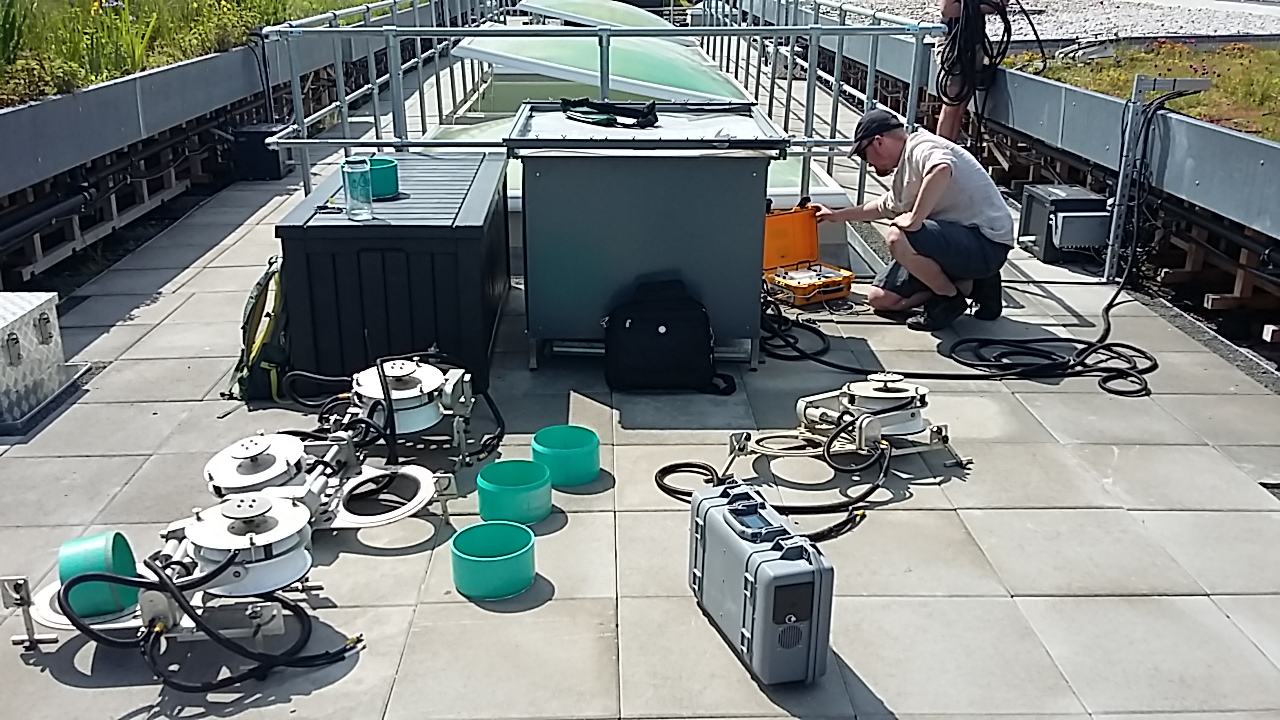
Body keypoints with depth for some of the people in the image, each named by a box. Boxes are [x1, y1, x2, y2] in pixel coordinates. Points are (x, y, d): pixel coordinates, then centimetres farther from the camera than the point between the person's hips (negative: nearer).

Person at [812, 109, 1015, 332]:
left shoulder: (922, 148, -16)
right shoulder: (904, 168, 15)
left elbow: (942, 170, -42)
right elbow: (887, 207, 36)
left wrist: (915, 219, -35)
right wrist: (839, 215, 42)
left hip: (987, 243, -10)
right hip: (958, 241, 10)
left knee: (898, 238, -33)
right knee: (880, 298, 7)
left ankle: (952, 297, -9)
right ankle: (969, 285, 10)